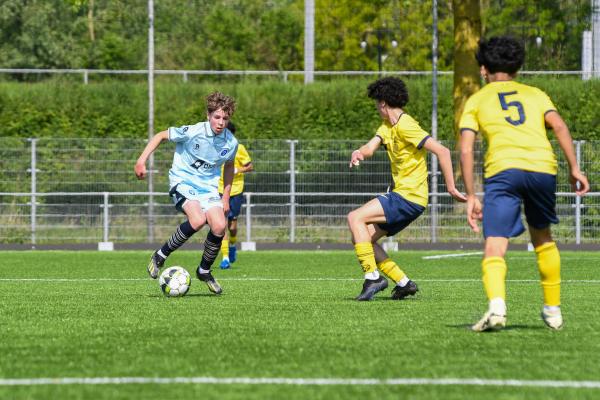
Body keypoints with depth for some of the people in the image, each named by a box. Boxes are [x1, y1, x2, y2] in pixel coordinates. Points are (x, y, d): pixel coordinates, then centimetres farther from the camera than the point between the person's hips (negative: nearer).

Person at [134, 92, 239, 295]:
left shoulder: (231, 143, -4)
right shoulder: (192, 132, -18)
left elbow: (228, 167, 17)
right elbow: (161, 136, -6)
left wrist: (226, 197, 16)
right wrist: (142, 160, -12)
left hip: (208, 186, 5)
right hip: (183, 182, -5)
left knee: (219, 226, -17)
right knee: (197, 220, -31)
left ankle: (204, 271, 9)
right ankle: (160, 256, -11)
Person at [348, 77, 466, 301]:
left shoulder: (405, 126, -16)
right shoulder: (388, 126, 15)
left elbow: (442, 151, -22)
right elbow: (370, 147, 1)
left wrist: (450, 187, -22)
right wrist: (358, 153, -23)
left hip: (410, 197, -10)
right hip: (401, 195, 10)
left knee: (355, 218, -17)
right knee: (362, 237, 9)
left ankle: (372, 276, -15)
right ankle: (403, 282, 9)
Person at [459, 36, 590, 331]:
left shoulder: (476, 100, 20)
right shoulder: (535, 94, 25)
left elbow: (465, 150, 8)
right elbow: (559, 126, 7)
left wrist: (471, 196, 7)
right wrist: (574, 168, 4)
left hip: (503, 169, -3)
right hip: (542, 166, 3)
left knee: (495, 246, -9)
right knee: (542, 238, 25)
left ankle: (496, 305, -35)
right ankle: (553, 309, 30)